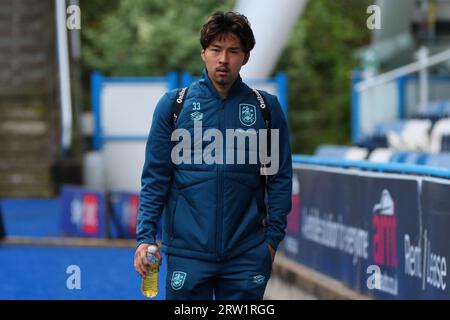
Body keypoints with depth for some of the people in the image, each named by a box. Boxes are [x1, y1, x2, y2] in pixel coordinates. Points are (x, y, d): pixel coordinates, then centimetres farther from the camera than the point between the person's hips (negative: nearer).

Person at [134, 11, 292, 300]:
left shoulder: (267, 108, 4)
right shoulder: (174, 105, 3)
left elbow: (280, 178, 6)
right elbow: (155, 178, 3)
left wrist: (273, 238, 1)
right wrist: (146, 237, -5)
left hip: (248, 255, 1)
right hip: (187, 252, -1)